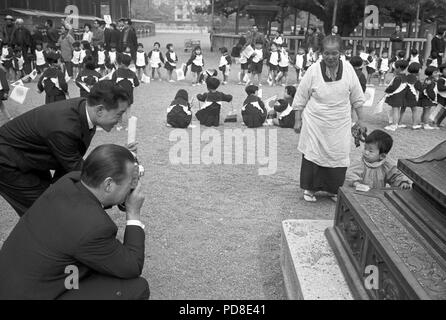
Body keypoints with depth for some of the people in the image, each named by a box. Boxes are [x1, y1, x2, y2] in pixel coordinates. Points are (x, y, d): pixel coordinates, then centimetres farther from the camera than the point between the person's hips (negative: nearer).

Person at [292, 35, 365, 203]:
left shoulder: (348, 69, -3)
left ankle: (334, 189, 25)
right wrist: (298, 121, -1)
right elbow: (300, 98, -2)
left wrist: (360, 119, 9)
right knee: (313, 155, 5)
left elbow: (357, 98, 7)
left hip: (340, 125, 2)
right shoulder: (313, 70, -10)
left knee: (338, 156, 6)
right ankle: (310, 188, 23)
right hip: (315, 124, -2)